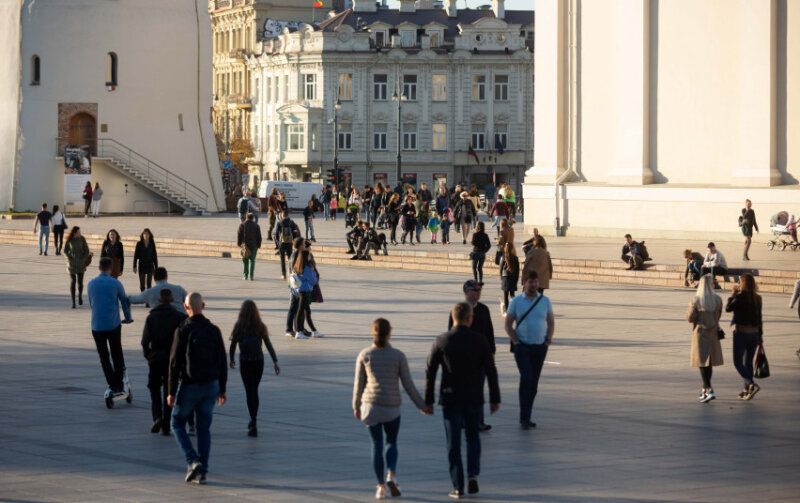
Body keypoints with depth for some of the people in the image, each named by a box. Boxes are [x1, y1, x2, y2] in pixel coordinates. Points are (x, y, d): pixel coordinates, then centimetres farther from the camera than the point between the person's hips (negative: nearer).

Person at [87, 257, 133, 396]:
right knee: (117, 355, 13)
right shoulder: (115, 283, -5)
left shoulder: (91, 284, 4)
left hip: (97, 326, 1)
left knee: (104, 357, 6)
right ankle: (119, 384, 12)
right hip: (113, 324, -1)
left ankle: (113, 386, -3)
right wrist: (128, 318, 20)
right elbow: (125, 301, 3)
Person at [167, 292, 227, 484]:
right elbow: (222, 362, 6)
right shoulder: (214, 330, 2)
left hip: (189, 386, -4)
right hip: (210, 386, 4)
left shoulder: (183, 330, -11)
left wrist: (171, 392, -7)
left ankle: (193, 461, -6)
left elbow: (175, 362, -12)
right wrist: (222, 389, 15)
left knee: (177, 423, 12)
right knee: (204, 428, 11)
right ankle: (202, 471, 9)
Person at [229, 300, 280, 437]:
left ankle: (253, 424, -11)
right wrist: (275, 361, -3)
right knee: (254, 390, 18)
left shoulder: (239, 327, -8)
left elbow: (233, 346, -4)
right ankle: (253, 421, 27)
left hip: (245, 363, -3)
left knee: (250, 391, -2)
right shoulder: (260, 327, -2)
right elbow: (269, 345, -4)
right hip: (259, 361, 3)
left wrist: (232, 360, 12)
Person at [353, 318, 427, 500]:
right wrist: (421, 405, 9)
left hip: (371, 406, 0)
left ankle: (381, 486, 6)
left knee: (377, 445, 10)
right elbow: (408, 384, -2)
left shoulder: (364, 355, -2)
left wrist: (356, 406, 17)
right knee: (392, 442, 18)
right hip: (392, 408, 0)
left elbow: (359, 384, 4)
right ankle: (391, 475, -6)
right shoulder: (398, 356, -4)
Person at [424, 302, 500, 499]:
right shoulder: (479, 340, -5)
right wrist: (495, 399, 5)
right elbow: (491, 371, -3)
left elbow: (430, 372, -5)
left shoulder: (442, 341, -6)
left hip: (450, 399, -1)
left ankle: (458, 487, 3)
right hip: (473, 399, 1)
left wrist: (428, 401, 3)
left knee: (454, 444, 5)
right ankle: (473, 474, 0)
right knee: (473, 437, 20)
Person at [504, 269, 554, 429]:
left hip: (540, 347, 3)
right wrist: (515, 341, -7)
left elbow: (551, 323, 13)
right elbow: (508, 324, 3)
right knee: (526, 378, -17)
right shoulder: (516, 301, 0)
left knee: (534, 383, 6)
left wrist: (548, 341, 0)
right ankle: (524, 418, -15)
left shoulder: (545, 301, 7)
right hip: (522, 346, -3)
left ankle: (526, 418, 15)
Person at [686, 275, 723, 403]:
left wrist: (689, 311, 8)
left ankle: (709, 391, -16)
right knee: (709, 362, 16)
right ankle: (705, 389, 27)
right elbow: (718, 316, 6)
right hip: (713, 334, 3)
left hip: (700, 334, -3)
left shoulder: (695, 301, -12)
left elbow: (690, 318, -11)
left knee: (703, 363, -3)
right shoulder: (717, 300, -4)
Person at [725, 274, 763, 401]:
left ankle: (752, 385, -19)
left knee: (738, 363, 0)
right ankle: (746, 390, 18)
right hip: (754, 333, 6)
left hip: (741, 333, -6)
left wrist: (732, 295, 6)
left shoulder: (740, 296, -14)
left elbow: (728, 308, -5)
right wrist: (760, 335, 15)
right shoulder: (757, 298, 4)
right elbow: (759, 318, 9)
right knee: (748, 362, 15)